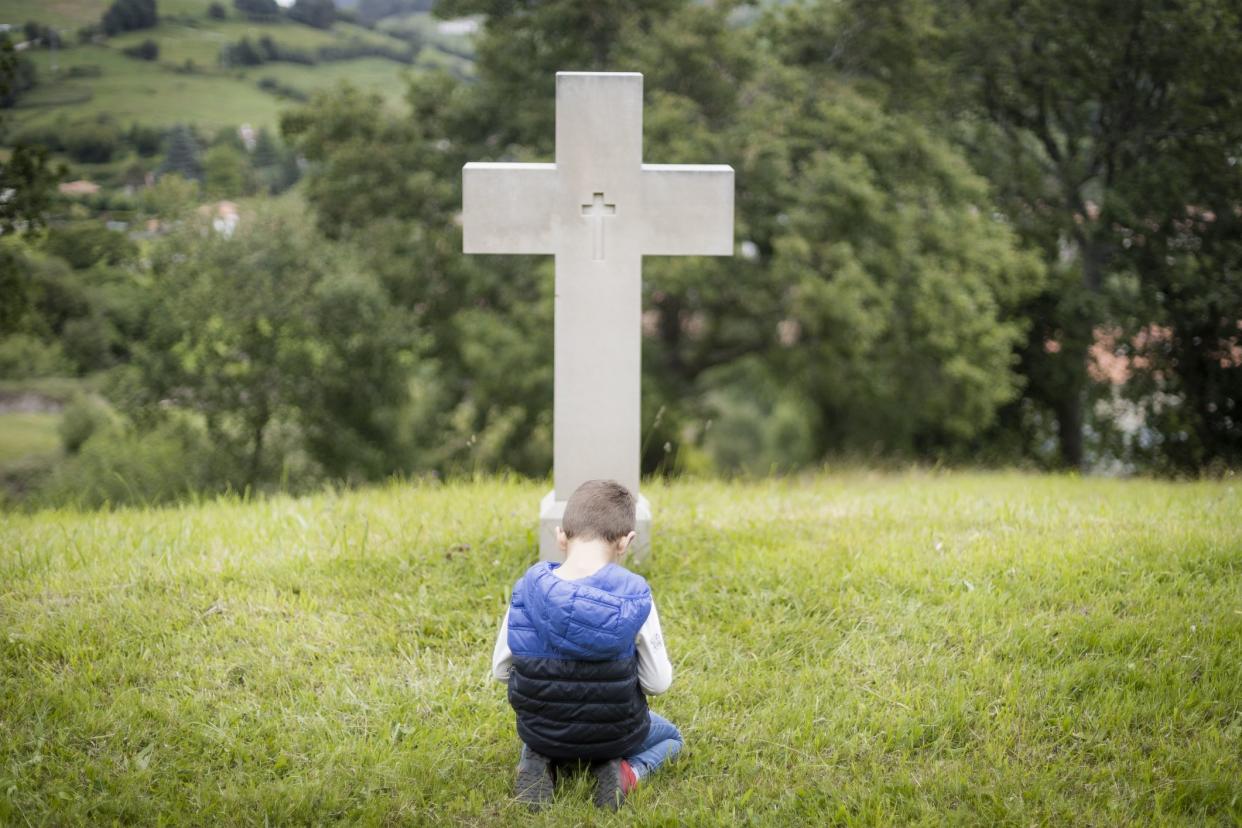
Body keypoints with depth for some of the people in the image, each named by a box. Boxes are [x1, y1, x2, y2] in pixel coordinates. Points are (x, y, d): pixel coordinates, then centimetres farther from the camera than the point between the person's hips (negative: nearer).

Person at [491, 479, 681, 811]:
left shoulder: (526, 592, -15)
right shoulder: (633, 598, -21)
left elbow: (500, 669, -2)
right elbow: (658, 683, -13)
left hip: (541, 732, 2)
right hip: (613, 733, -2)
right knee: (670, 737, 33)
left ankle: (539, 764, 5)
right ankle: (626, 771, -1)